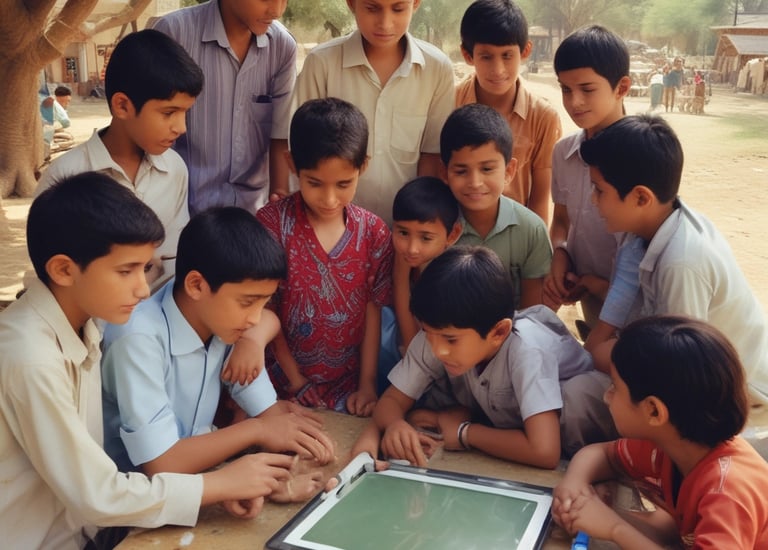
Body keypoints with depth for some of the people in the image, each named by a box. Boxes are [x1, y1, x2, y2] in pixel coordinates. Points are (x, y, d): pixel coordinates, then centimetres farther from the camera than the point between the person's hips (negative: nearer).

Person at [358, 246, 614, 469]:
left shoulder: (525, 349, -39)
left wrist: (464, 431, -32)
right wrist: (394, 424, -40)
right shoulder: (436, 335, -25)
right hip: (496, 417, 4)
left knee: (580, 393, -35)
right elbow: (391, 400, -15)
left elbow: (544, 451, -47)